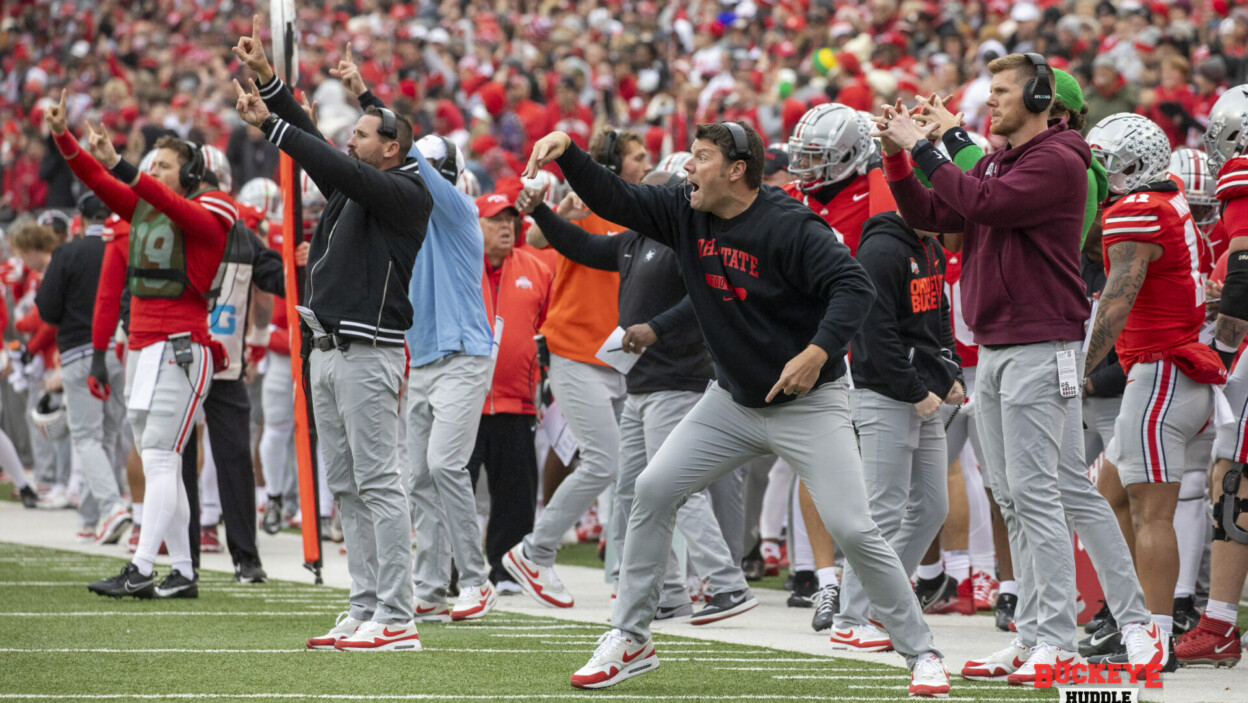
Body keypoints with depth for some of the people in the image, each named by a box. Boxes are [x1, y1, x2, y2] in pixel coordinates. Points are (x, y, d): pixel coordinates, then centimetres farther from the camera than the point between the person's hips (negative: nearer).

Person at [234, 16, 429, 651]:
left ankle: (396, 620, -13)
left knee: (377, 483, -12)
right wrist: (265, 77, 12)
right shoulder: (356, 187, 18)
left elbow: (339, 169, -17)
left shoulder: (406, 193, -7)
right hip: (328, 352, 10)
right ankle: (364, 612, 11)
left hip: (369, 351, -10)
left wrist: (270, 124, -16)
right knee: (345, 488, 9)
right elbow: (317, 149, 18)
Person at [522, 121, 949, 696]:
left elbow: (854, 288, -28)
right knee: (653, 490, -3)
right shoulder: (686, 212, -1)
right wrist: (566, 152, -14)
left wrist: (818, 351, -39)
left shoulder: (790, 226, -21)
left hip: (808, 404, -6)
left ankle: (921, 654, 0)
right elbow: (611, 200, 2)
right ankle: (629, 642, 7)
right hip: (732, 400, 6)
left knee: (852, 530, -14)